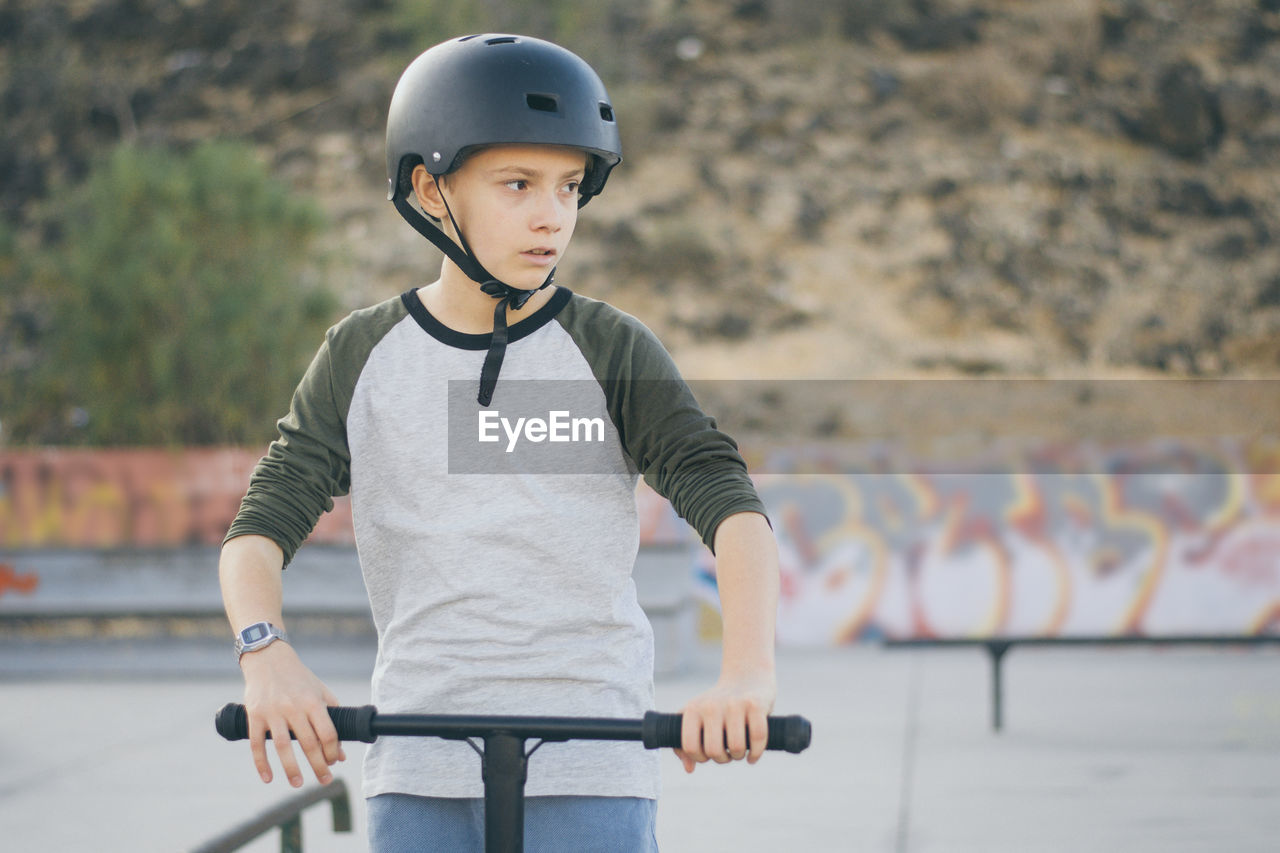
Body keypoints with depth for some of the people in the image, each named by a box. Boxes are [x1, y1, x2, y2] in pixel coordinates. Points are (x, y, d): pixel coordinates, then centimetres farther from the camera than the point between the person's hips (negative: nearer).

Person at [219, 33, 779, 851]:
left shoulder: (611, 352, 1)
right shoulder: (364, 356, 6)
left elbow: (731, 504, -10)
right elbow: (262, 524, 0)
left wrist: (748, 671, -28)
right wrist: (267, 653, -22)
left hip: (588, 773, -2)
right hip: (422, 770, 2)